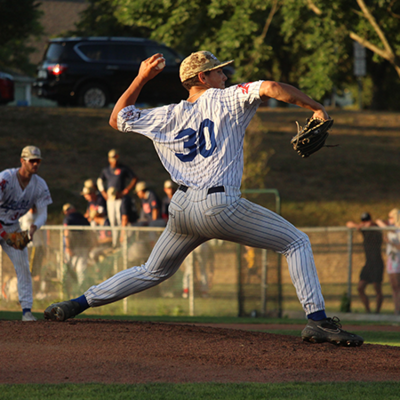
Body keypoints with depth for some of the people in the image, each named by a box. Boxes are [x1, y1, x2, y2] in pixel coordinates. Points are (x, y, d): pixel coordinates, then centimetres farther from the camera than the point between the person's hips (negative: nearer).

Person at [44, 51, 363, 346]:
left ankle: (78, 304, 21)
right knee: (297, 242, 3)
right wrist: (316, 108, -4)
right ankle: (317, 320, -11)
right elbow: (270, 88, -12)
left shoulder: (167, 117, 16)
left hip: (182, 209, 6)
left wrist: (142, 78, 31)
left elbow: (117, 119, 28)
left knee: (153, 272, 25)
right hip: (220, 206, -6)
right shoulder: (226, 99, 3)